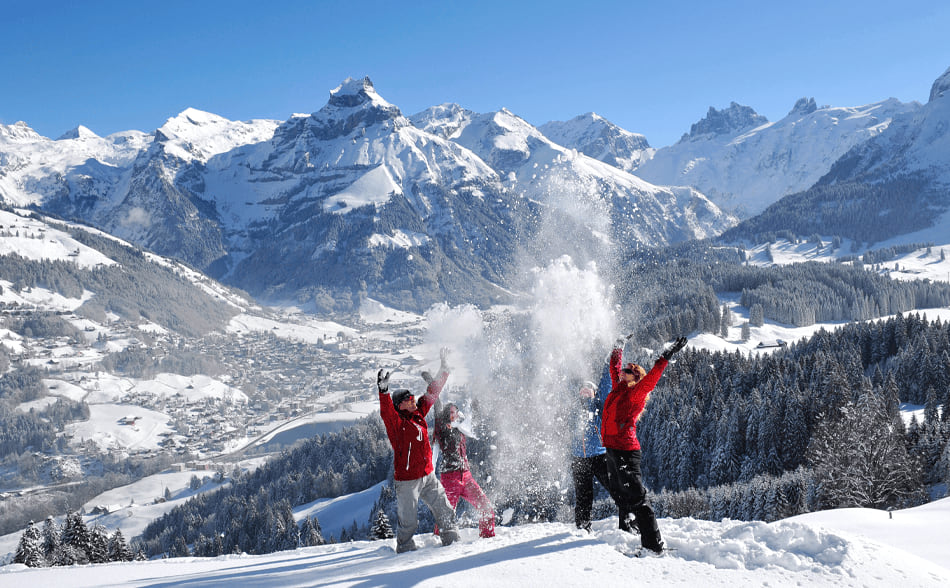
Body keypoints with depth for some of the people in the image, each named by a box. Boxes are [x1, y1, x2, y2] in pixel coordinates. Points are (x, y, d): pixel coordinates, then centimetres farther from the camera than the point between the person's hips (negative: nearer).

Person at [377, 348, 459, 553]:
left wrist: (444, 369, 17)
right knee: (408, 521, 0)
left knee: (445, 511, 12)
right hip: (407, 480, -6)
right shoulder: (396, 423, -12)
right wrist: (384, 391, -50)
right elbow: (386, 412, -33)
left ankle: (452, 541, 26)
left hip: (428, 476, 7)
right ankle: (405, 548, 19)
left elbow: (432, 394, 15)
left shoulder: (419, 414, 7)